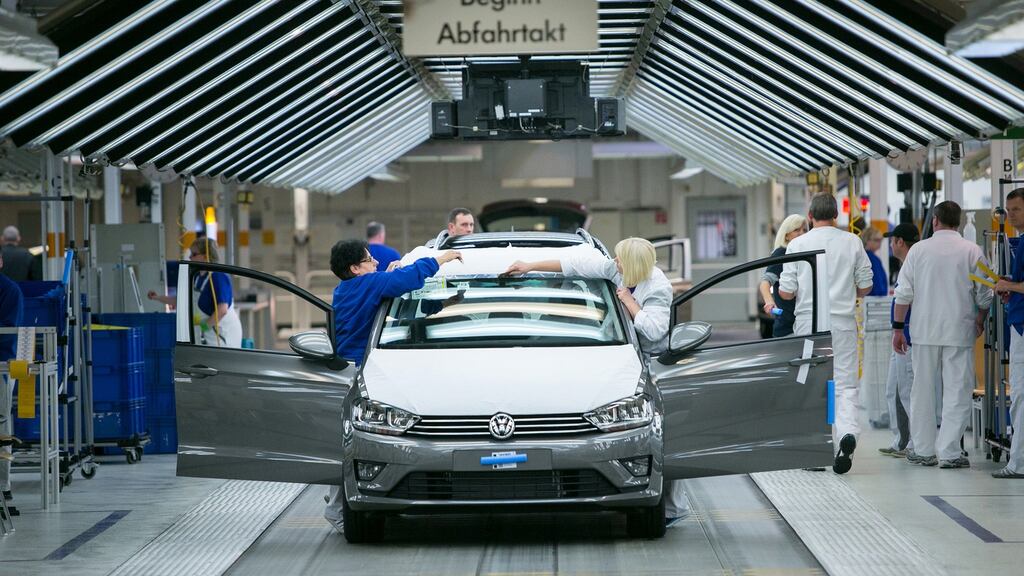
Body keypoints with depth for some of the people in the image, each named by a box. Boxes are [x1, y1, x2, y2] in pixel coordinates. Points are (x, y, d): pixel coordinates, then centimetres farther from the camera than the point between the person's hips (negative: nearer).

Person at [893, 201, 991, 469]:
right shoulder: (972, 251, -2)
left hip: (924, 331, 1)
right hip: (959, 331, -1)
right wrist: (980, 320, 21)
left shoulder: (919, 250, -1)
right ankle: (948, 452, -2)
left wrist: (898, 327, 7)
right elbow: (984, 295, 3)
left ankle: (924, 450, 17)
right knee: (957, 391, 3)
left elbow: (903, 293, -1)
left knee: (923, 390, 11)